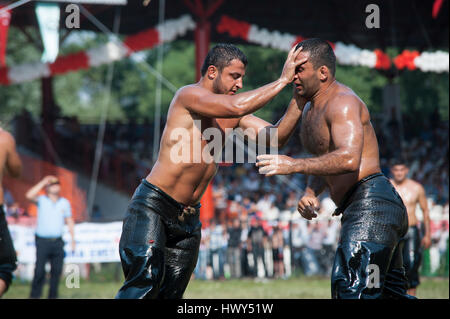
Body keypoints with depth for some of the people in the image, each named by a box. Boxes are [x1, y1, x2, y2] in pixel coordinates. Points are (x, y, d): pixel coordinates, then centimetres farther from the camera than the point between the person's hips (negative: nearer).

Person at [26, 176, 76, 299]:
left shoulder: (65, 203, 12)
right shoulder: (41, 200, 3)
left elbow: (69, 222, 16)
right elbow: (29, 195, -17)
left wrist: (73, 239, 10)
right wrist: (43, 182, -11)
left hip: (58, 242, 3)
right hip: (42, 241, -3)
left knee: (57, 270, 3)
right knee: (39, 270, -10)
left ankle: (53, 295, 13)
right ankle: (35, 295, -3)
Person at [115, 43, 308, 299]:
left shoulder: (232, 118, 13)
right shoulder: (188, 95, -11)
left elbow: (275, 139, 6)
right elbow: (235, 106, -27)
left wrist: (300, 99, -6)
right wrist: (283, 80, -19)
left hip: (188, 218, 8)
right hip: (153, 207, -8)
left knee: (170, 294, 4)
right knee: (145, 282, -23)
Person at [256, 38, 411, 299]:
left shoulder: (342, 102, -13)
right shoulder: (310, 109, 19)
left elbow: (349, 159, -29)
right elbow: (324, 162, 30)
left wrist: (294, 166, -29)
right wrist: (311, 193, 9)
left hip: (371, 206, -11)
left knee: (351, 290, -19)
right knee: (391, 292, 18)